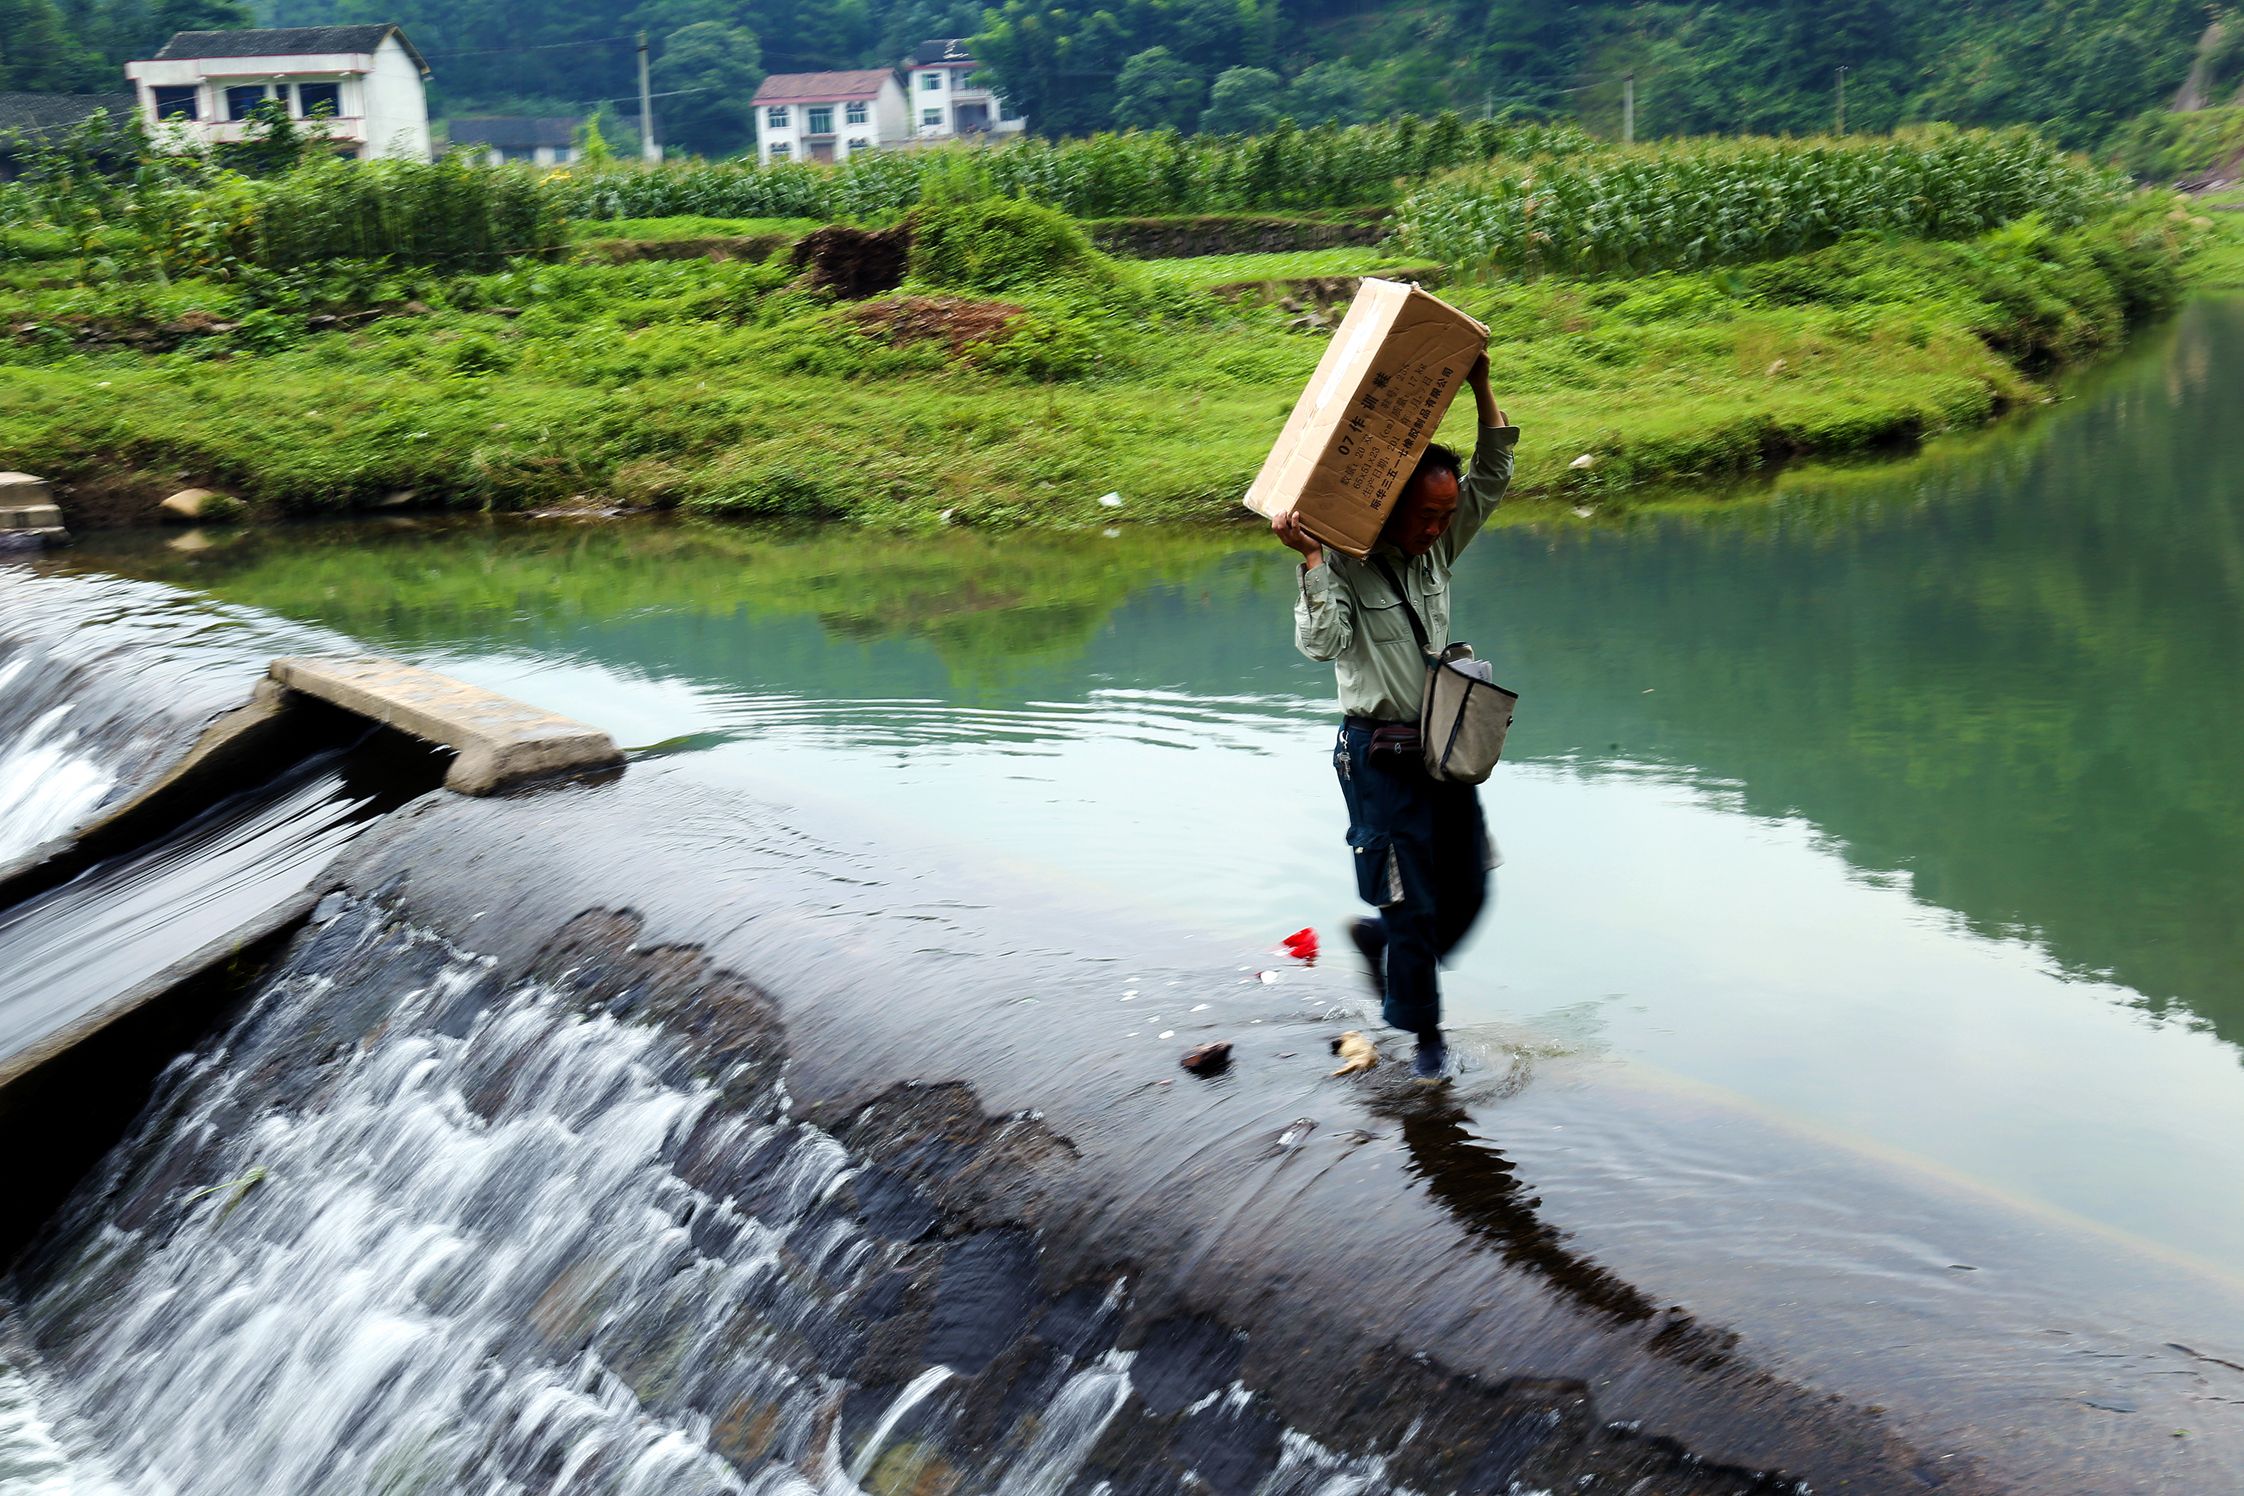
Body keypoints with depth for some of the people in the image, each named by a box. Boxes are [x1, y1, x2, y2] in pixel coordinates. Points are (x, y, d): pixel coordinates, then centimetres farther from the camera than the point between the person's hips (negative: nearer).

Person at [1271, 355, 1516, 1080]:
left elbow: (1493, 479, 6)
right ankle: (1424, 1032, 17)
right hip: (1381, 756, -6)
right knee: (1411, 904, 1)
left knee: (1467, 890, 12)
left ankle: (1378, 940, 39)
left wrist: (1482, 391, -3)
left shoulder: (1436, 549, 5)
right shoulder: (1342, 566, -13)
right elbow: (1321, 642, -26)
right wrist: (1313, 561, -32)